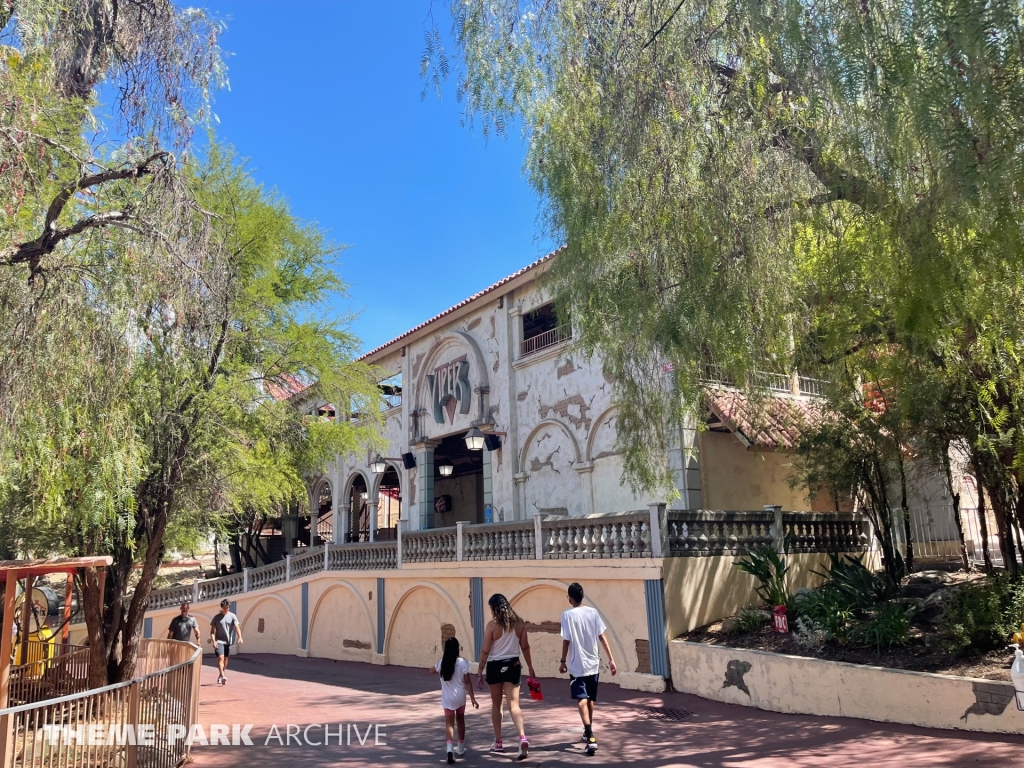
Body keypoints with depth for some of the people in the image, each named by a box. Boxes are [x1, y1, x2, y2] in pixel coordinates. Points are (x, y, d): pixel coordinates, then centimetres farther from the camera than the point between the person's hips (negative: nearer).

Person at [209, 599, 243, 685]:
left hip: (228, 641, 2)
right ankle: (223, 676, -26)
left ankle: (220, 677, 26)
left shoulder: (232, 616, 1)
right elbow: (212, 631, 1)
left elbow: (237, 627, -9)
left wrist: (240, 637, -25)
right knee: (220, 658, -18)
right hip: (219, 641, -2)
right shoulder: (217, 617, 0)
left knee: (225, 659, 10)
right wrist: (213, 641, -12)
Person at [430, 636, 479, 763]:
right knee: (460, 720, 20)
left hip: (447, 698, 0)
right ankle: (461, 747, 31)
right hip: (460, 697, 0)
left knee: (449, 723, 0)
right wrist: (473, 698, -6)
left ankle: (450, 747, -22)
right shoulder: (463, 662, -12)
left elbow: (431, 671, 15)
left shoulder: (442, 663, -5)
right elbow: (467, 682, -10)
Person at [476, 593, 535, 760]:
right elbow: (525, 647, 5)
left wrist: (480, 672, 0)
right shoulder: (519, 623, 0)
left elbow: (485, 651, -9)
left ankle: (498, 742, 23)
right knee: (513, 704, 1)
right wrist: (531, 668, 12)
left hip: (495, 666, -2)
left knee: (496, 705, 15)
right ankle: (523, 737, -21)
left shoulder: (492, 625, -11)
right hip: (513, 665, 2)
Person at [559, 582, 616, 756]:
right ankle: (588, 732, 36)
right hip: (593, 664, 5)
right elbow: (602, 637, -1)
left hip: (577, 666, -5)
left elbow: (566, 641, -9)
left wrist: (563, 661, 4)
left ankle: (591, 738, -20)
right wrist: (611, 659, 2)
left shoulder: (568, 615, -11)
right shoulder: (593, 612, 0)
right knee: (591, 699, 20)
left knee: (582, 701, -7)